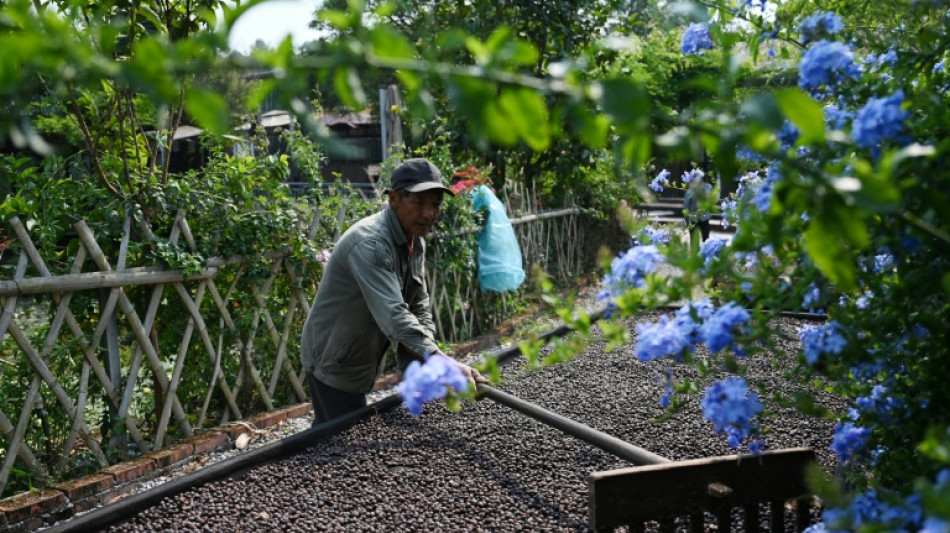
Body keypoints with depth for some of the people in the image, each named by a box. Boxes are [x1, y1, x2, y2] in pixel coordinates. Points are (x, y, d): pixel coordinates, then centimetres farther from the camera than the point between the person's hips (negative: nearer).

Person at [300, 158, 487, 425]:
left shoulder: (415, 242, 1)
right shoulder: (370, 243, -29)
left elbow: (419, 309, 3)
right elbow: (394, 316, -40)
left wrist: (423, 369, -11)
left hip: (363, 361, 9)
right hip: (334, 362, -9)